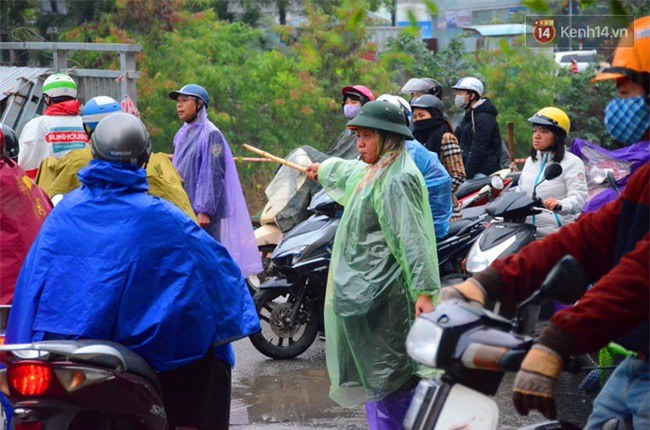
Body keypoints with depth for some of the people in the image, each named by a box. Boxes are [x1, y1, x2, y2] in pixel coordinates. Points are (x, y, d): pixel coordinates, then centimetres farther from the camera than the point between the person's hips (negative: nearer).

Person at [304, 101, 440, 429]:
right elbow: (350, 171, 41)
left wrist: (425, 290, -31)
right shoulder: (373, 171, 16)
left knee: (384, 373, -9)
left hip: (381, 294, -11)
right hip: (366, 288, 11)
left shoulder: (397, 180, -16)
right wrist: (324, 170, 61)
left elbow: (412, 238, -24)